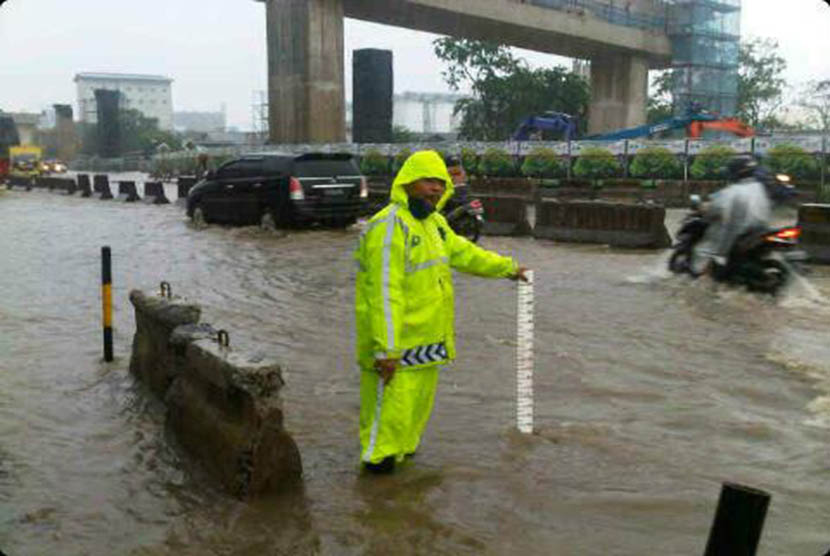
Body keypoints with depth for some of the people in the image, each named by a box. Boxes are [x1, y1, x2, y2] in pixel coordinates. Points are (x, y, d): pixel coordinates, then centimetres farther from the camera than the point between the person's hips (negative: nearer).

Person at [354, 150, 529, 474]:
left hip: (426, 336, 10)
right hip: (395, 338, -9)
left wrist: (507, 267, 33)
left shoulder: (433, 222, 12)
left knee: (421, 396, 20)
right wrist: (386, 349, -27)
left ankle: (404, 447, 37)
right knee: (393, 399, -2)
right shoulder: (390, 227, -20)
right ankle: (378, 457, 16)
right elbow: (384, 293, -25)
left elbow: (463, 252, 27)